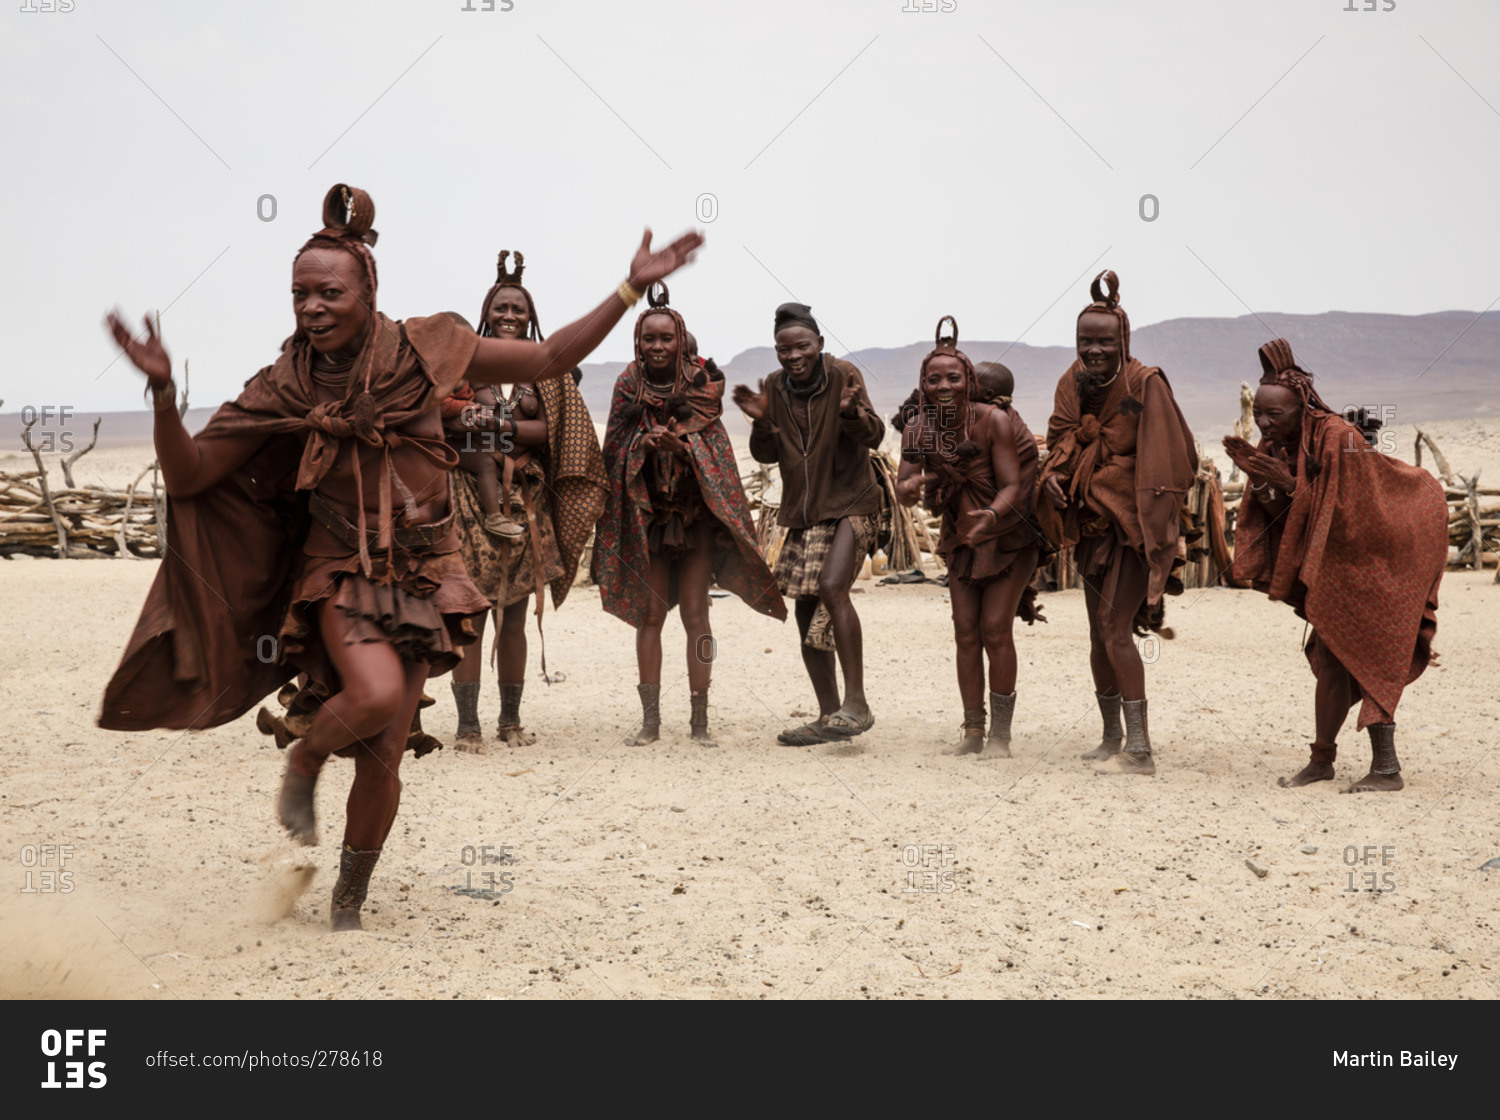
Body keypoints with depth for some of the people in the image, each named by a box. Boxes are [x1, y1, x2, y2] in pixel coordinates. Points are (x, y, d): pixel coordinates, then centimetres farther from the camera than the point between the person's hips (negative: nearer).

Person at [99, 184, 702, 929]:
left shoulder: (420, 352, -5)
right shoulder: (282, 388, -5)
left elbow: (549, 358, 0)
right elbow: (188, 475, -7)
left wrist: (631, 289, -7)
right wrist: (163, 392, -23)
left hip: (422, 579, 1)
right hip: (340, 574, -1)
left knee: (383, 758, 1)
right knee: (376, 693, -31)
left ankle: (349, 902, 25)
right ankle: (304, 761, 4)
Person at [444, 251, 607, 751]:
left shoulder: (547, 370, 12)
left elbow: (556, 431, -2)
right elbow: (443, 416, -4)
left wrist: (494, 423, -12)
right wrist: (518, 425, -13)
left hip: (527, 503, 2)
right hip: (471, 499, -2)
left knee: (514, 615, 7)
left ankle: (511, 721, 15)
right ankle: (467, 724, -2)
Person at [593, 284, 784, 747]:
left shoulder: (703, 382, -2)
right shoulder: (628, 386, 3)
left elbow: (714, 450, -5)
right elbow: (614, 450, 2)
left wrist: (677, 444, -25)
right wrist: (644, 444, -19)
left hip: (696, 510, -1)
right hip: (646, 511, 2)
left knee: (695, 612, -4)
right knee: (650, 611, 1)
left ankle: (700, 720, 2)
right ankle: (650, 718, 7)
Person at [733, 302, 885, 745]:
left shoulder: (843, 376, -10)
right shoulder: (774, 387, 4)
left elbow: (873, 437, -15)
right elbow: (766, 455, 6)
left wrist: (851, 411, -34)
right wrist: (761, 422, -13)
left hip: (850, 504, -6)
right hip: (803, 512, 6)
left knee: (832, 587, -27)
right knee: (806, 613, 7)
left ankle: (856, 703, -24)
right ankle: (828, 716, 17)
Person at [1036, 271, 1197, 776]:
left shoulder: (1145, 384, -14)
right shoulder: (1072, 383, 3)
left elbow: (1171, 458, -12)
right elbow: (1058, 440, 16)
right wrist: (1052, 474, -5)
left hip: (1134, 525, -7)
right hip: (1090, 525, 7)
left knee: (1116, 628, -15)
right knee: (1099, 632, 12)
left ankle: (1140, 747, -15)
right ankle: (1111, 735, 25)